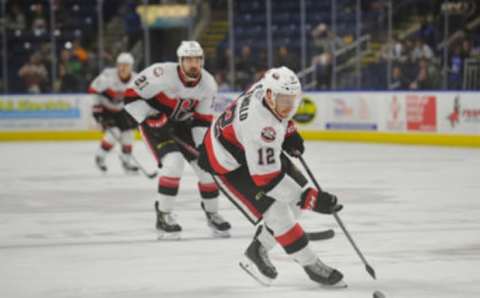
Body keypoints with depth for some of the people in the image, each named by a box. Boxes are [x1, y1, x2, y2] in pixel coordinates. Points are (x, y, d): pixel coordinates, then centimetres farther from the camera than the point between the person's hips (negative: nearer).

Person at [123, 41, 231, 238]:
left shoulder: (208, 84, -13)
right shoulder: (162, 75, -30)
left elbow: (203, 119, -4)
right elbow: (131, 96, -23)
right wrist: (152, 118, -27)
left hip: (183, 124, 6)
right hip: (155, 123, -5)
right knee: (174, 162, -25)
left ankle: (212, 214, 23)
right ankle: (163, 217, -11)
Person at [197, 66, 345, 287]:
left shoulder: (269, 87, -16)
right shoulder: (260, 127, -40)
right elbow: (267, 178, -38)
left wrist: (289, 132, 4)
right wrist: (311, 199, -39)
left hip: (257, 150, 10)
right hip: (228, 164, -10)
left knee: (298, 190, 9)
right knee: (277, 213, -16)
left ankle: (257, 252, 19)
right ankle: (311, 265, 1)